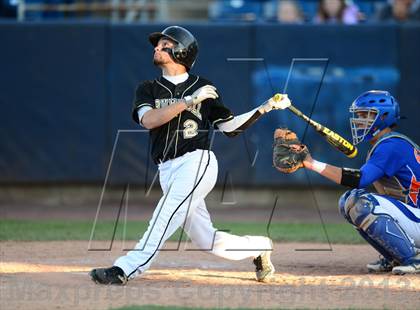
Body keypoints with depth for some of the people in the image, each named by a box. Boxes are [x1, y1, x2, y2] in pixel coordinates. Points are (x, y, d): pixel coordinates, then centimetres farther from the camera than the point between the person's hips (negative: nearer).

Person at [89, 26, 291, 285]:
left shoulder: (203, 87, 8)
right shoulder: (148, 89, 12)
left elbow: (230, 127, 12)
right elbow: (148, 120, -9)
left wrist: (264, 108, 2)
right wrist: (189, 101, -14)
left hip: (198, 162, -4)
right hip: (168, 171, 4)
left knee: (165, 215, -25)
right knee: (208, 241, 5)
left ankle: (126, 269, -35)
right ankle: (260, 247, 28)